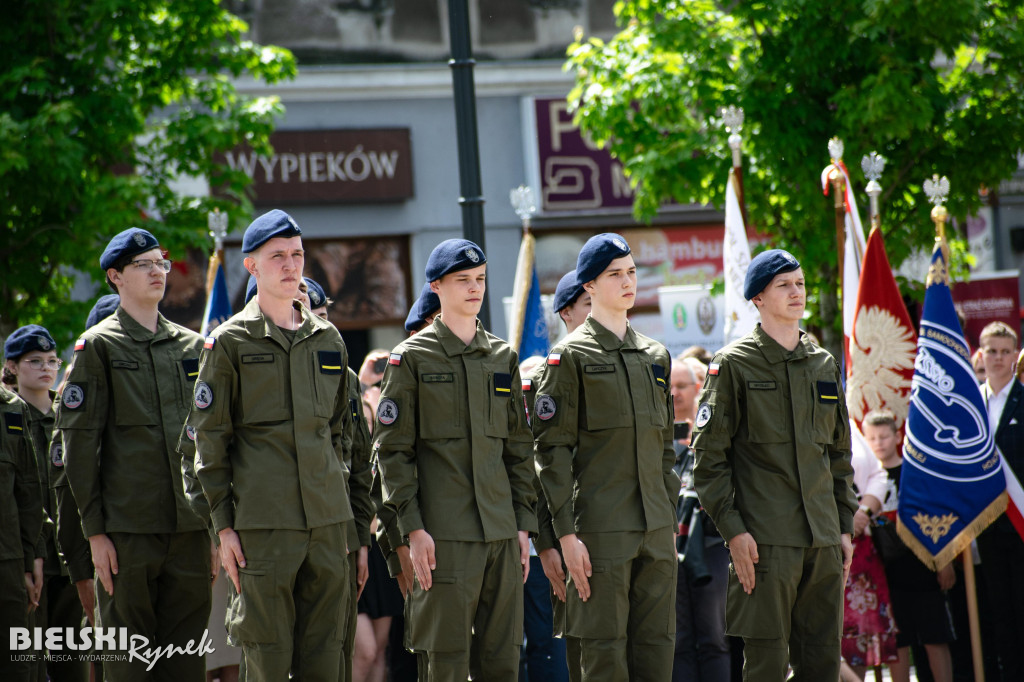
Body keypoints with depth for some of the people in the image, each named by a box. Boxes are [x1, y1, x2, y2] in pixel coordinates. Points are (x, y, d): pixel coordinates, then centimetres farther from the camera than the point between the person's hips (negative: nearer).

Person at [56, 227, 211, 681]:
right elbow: (79, 442, -4)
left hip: (191, 525, 4)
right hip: (128, 527, -4)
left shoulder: (191, 346, 14)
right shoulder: (98, 346, 0)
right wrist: (94, 530, -9)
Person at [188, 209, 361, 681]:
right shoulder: (229, 343, 0)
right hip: (263, 523, -4)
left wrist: (344, 507, 16)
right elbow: (210, 438, -1)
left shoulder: (329, 340, 14)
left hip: (328, 519, 5)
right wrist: (223, 524, -6)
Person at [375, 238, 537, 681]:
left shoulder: (503, 357, 15)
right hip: (445, 534, -5)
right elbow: (392, 450, -4)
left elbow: (518, 448, 17)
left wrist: (524, 524, 9)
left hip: (503, 530, 5)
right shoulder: (412, 358, 0)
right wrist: (412, 528, -11)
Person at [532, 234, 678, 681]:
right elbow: (552, 450, -7)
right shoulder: (570, 356, -3)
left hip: (657, 530, 6)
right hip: (601, 530, -6)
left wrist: (670, 519, 14)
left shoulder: (656, 356, 15)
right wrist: (566, 532, -14)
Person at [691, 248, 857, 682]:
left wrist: (845, 527, 14)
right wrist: (732, 529, -12)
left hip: (823, 541, 6)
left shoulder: (824, 365, 15)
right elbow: (708, 456, -5)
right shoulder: (733, 365, -2)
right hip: (765, 540, -5)